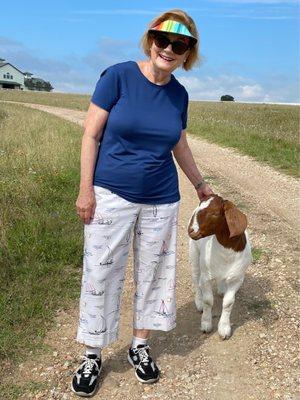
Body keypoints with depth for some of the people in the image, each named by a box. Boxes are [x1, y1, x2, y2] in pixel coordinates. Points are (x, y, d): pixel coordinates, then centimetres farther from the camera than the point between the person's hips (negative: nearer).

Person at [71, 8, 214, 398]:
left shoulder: (179, 94, 3)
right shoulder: (118, 75, -9)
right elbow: (91, 134, -7)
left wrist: (200, 183, 26)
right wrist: (86, 189, -11)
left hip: (161, 200, 4)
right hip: (111, 194, -4)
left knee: (152, 274, 12)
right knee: (100, 275, 3)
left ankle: (140, 345, 34)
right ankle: (92, 356, 23)